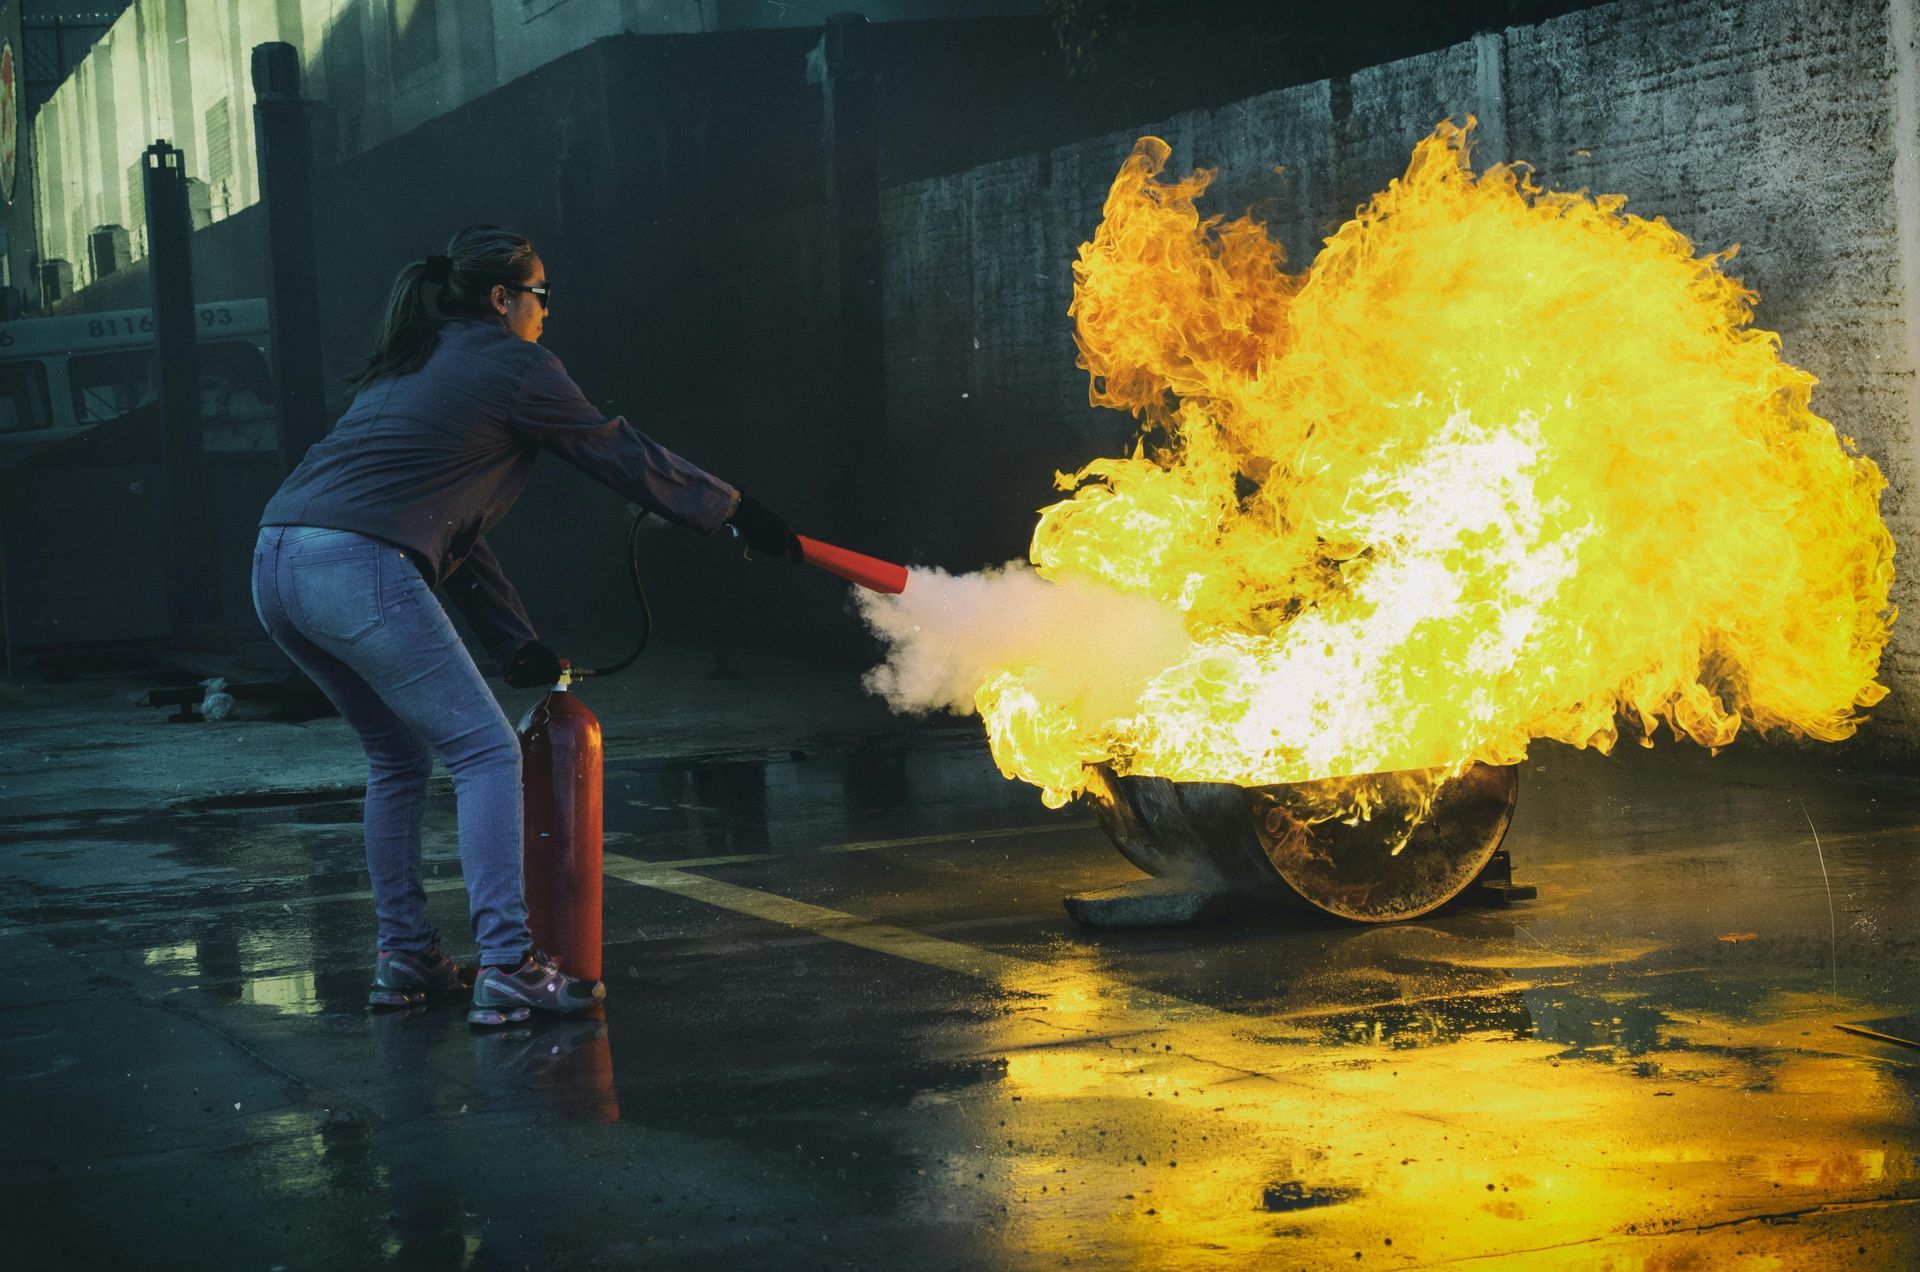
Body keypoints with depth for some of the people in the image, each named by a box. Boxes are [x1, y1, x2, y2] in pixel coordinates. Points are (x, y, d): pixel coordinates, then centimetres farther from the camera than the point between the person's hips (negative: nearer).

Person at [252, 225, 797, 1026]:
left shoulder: (412, 365, 28)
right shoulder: (513, 365, 5)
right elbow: (621, 455, 12)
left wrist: (514, 639, 29)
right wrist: (738, 511, 25)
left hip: (277, 563, 9)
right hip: (357, 569, -9)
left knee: (400, 757, 21)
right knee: (485, 752, -4)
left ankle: (404, 959, 23)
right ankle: (506, 967, -11)